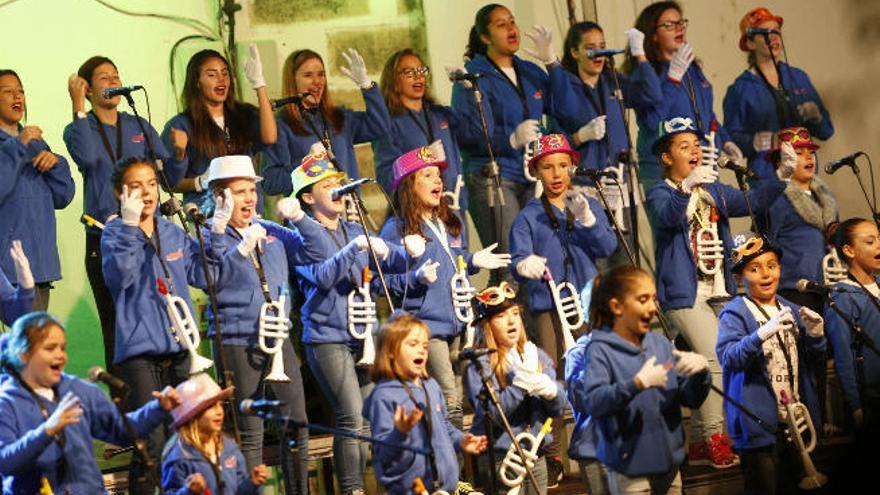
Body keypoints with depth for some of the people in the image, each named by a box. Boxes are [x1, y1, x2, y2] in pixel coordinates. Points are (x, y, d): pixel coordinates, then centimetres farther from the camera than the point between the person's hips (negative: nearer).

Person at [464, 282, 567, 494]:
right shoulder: (480, 364, -6)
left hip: (536, 456, 6)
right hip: (501, 459, -6)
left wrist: (550, 390, -13)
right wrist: (521, 384, -23)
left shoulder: (536, 355, 10)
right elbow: (490, 413, -18)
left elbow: (559, 409, 8)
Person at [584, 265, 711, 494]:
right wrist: (638, 383, -36)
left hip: (670, 466, 5)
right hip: (630, 469, -5)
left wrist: (701, 373, -11)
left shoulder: (660, 343, 7)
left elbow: (691, 399, 9)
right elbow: (594, 402, -25)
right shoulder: (601, 350, -9)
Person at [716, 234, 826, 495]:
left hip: (796, 419, 6)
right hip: (760, 422, -6)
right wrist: (763, 333, -35)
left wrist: (815, 336, -6)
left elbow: (815, 362, 15)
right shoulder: (735, 313, -6)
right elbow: (728, 358, -21)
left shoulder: (792, 311, 13)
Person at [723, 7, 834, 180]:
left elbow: (825, 131, 15)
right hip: (765, 177, -3)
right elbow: (731, 138, -4)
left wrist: (815, 116, -5)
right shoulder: (740, 89, 1)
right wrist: (754, 142, -22)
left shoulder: (798, 77, 13)